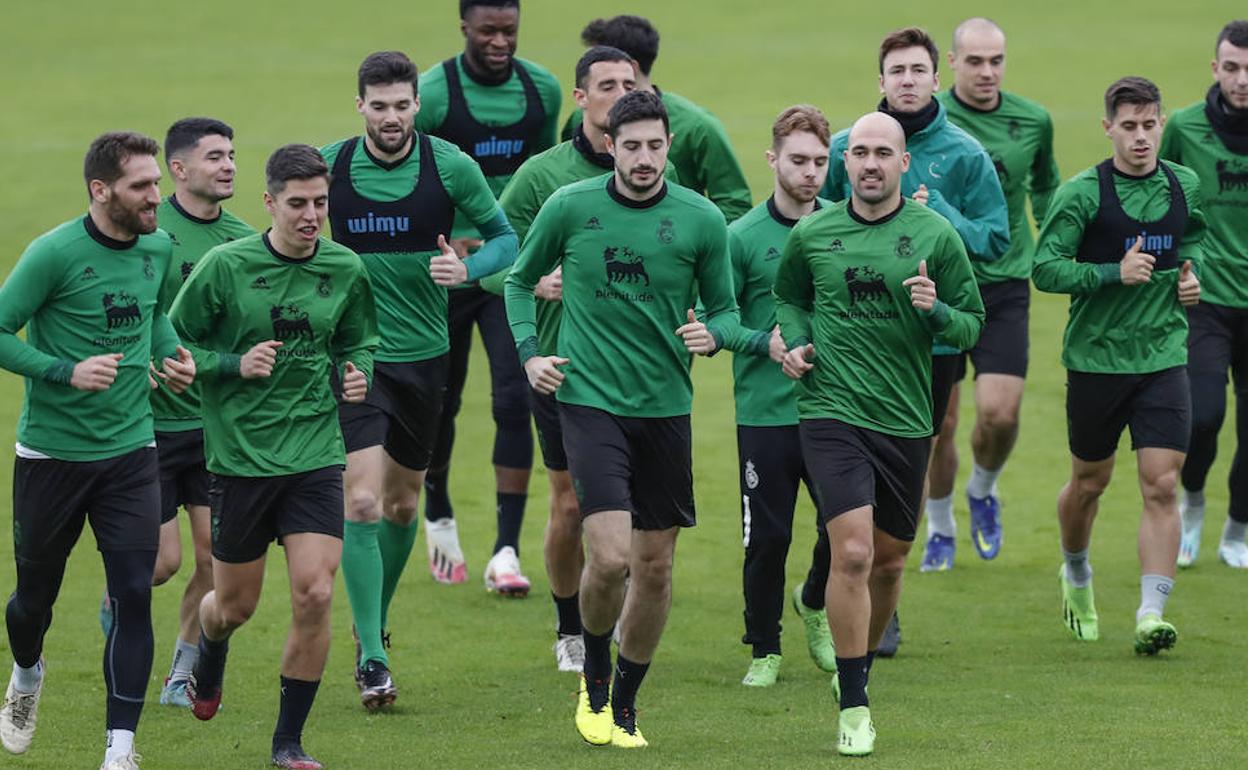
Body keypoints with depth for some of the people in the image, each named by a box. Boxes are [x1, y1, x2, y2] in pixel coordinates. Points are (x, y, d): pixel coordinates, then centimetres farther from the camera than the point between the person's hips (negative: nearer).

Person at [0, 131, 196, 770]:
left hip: (130, 452, 4)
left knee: (133, 596, -8)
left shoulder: (158, 249, 3)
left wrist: (172, 356, 5)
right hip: (51, 450, -3)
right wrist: (67, 372, -24)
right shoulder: (54, 253, -16)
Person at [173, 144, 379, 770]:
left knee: (314, 595, -12)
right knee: (235, 605, 10)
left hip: (316, 456, 2)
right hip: (240, 455, -2)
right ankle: (208, 661, 48)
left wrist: (357, 373, -4)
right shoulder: (225, 266, -9)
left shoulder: (347, 270, 1)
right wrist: (236, 365, -17)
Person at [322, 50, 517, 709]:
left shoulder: (449, 165, -6)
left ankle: (374, 624, 40)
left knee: (402, 502, 16)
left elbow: (504, 236, 3)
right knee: (362, 501, -15)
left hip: (423, 356, 2)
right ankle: (370, 657, -12)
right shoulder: (328, 167, -6)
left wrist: (468, 267, -17)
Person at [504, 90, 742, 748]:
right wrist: (529, 354, 1)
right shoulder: (570, 207, -3)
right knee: (610, 556, -16)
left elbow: (725, 308, 8)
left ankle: (625, 703, 26)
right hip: (589, 399, -2)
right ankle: (595, 674, 12)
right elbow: (520, 281, 13)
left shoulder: (701, 219, -2)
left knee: (655, 566, 7)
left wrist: (712, 333, -14)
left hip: (666, 406, 2)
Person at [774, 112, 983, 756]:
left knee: (888, 561, 13)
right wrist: (796, 343, 2)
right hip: (831, 410, -2)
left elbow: (972, 323, 5)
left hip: (905, 419, 2)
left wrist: (935, 311, -16)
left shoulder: (935, 236, 0)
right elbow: (789, 296, 21)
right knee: (853, 554, -15)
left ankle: (860, 666, 39)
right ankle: (854, 709, -9)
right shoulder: (811, 234, 3)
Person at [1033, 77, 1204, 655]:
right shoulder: (1083, 193, -9)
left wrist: (1189, 272, 5)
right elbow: (1045, 269, -12)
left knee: (1161, 484, -9)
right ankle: (1076, 576, 42)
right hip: (1095, 359, -2)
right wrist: (1115, 272, -21)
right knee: (1089, 482, 13)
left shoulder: (1185, 187, 5)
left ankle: (1151, 613, -11)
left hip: (1163, 357, 2)